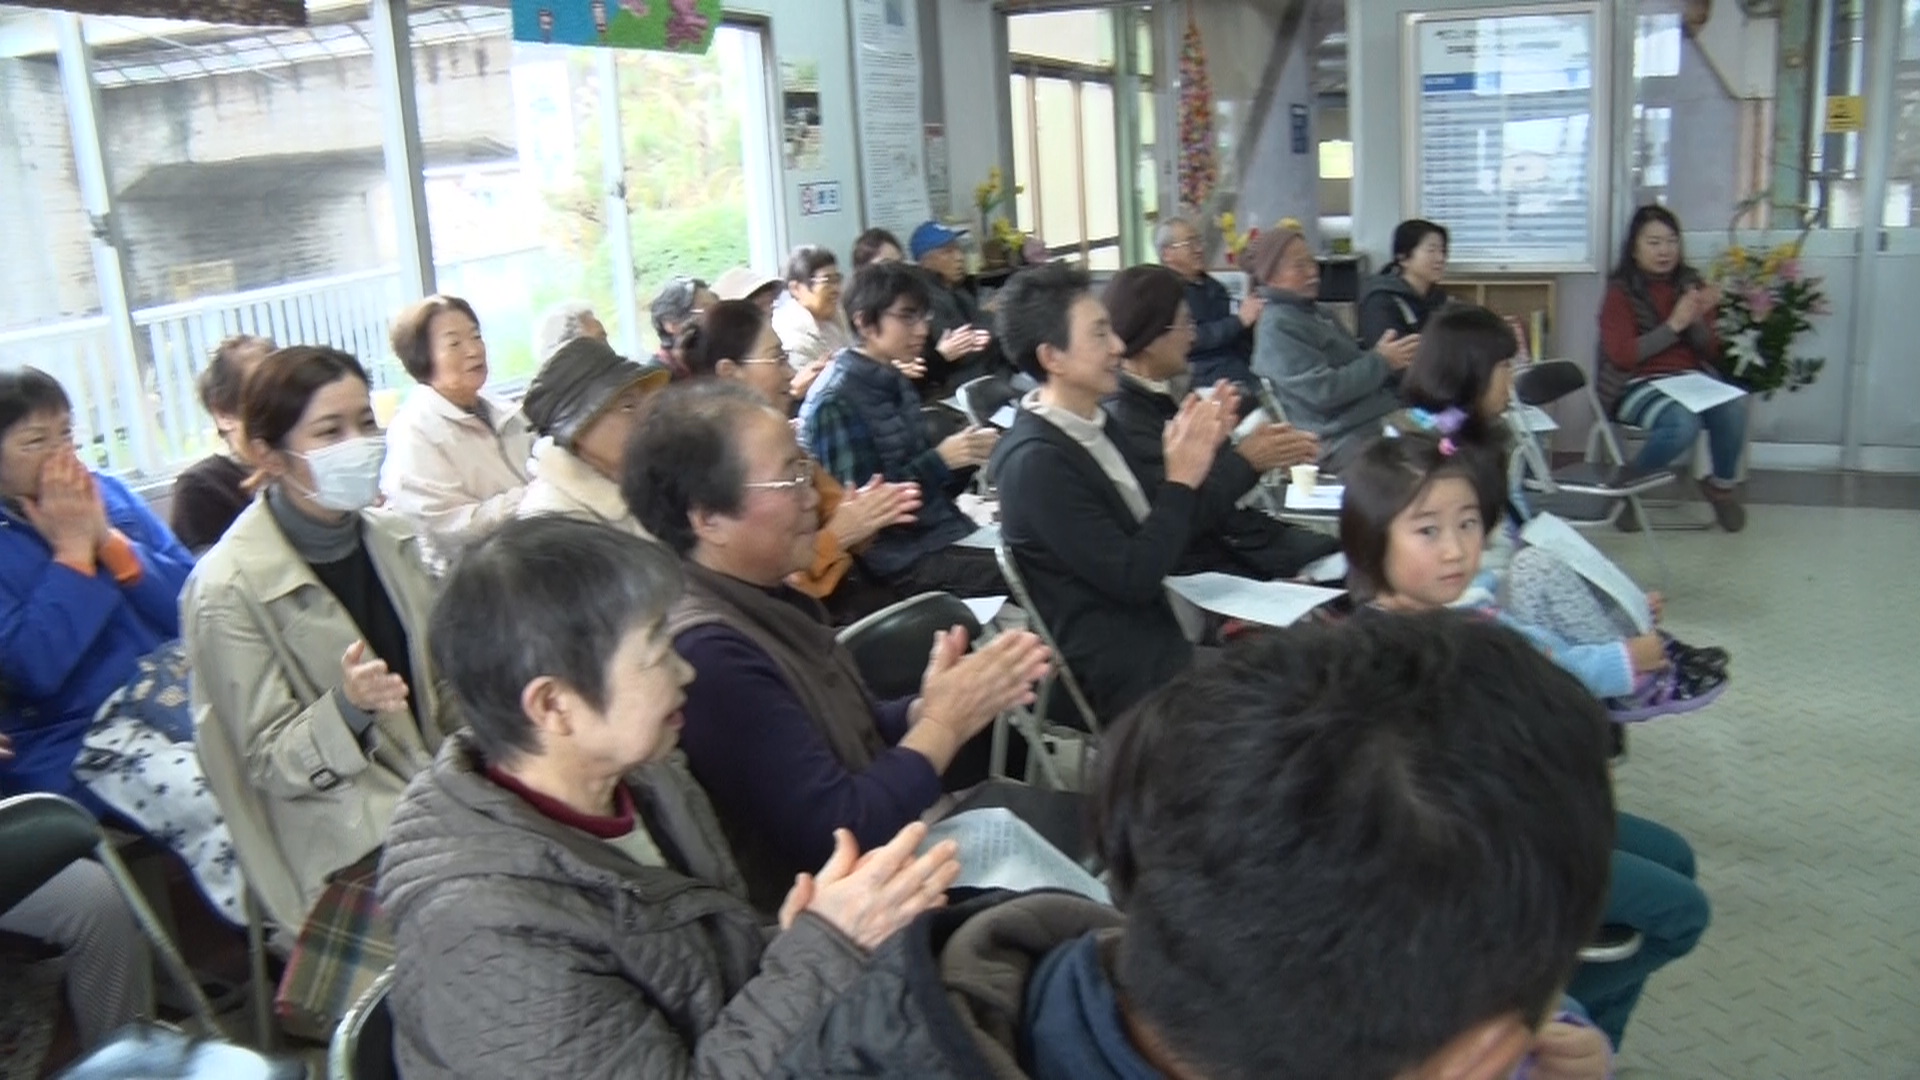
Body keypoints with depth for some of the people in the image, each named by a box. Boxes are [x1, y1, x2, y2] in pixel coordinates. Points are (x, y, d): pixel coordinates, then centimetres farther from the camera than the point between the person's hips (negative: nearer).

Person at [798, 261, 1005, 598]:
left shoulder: (894, 383, 11)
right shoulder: (834, 402, -14)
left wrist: (966, 457, -3)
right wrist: (941, 460, -18)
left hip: (946, 532, 8)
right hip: (904, 557, -8)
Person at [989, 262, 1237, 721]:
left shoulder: (1093, 428, 7)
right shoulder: (1035, 460, -20)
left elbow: (1156, 541, 12)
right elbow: (1133, 577, -21)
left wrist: (1196, 457, 0)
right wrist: (1182, 480, -14)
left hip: (1154, 636, 8)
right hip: (1124, 674, -8)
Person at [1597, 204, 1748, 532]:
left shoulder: (1691, 285, 10)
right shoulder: (1621, 292, -2)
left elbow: (1710, 352, 10)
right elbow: (1622, 355, -12)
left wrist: (1698, 318, -10)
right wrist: (1674, 325, -17)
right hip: (1637, 385, -5)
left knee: (1733, 407, -27)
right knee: (1683, 423, -35)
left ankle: (1723, 485, 0)